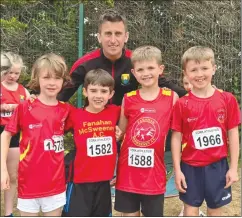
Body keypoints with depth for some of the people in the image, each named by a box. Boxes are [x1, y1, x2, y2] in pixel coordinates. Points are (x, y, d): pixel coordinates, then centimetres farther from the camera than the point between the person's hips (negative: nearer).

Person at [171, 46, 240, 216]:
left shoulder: (227, 99, -6)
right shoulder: (182, 104, -8)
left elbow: (233, 134, -1)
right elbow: (176, 137, -4)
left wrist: (233, 167, 0)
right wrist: (177, 170, -4)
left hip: (217, 165, 1)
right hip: (190, 166, 0)